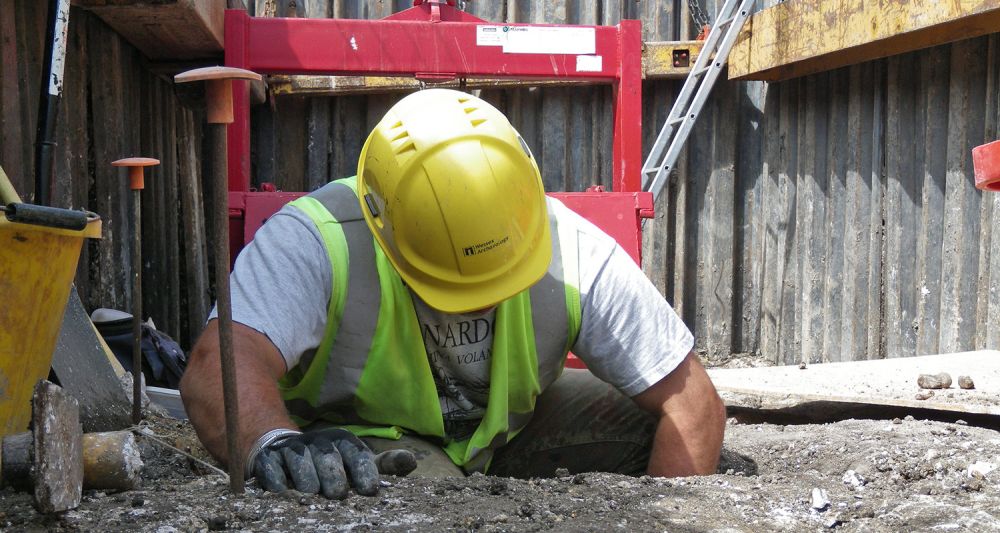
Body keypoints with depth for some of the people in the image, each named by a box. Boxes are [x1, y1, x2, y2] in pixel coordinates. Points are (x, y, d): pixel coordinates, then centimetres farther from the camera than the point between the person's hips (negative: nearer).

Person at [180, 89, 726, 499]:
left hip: (509, 425, 4)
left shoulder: (574, 254, -23)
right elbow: (221, 364, -46)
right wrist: (276, 441, -68)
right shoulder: (317, 241, -31)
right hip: (358, 437, -4)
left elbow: (692, 402, -20)